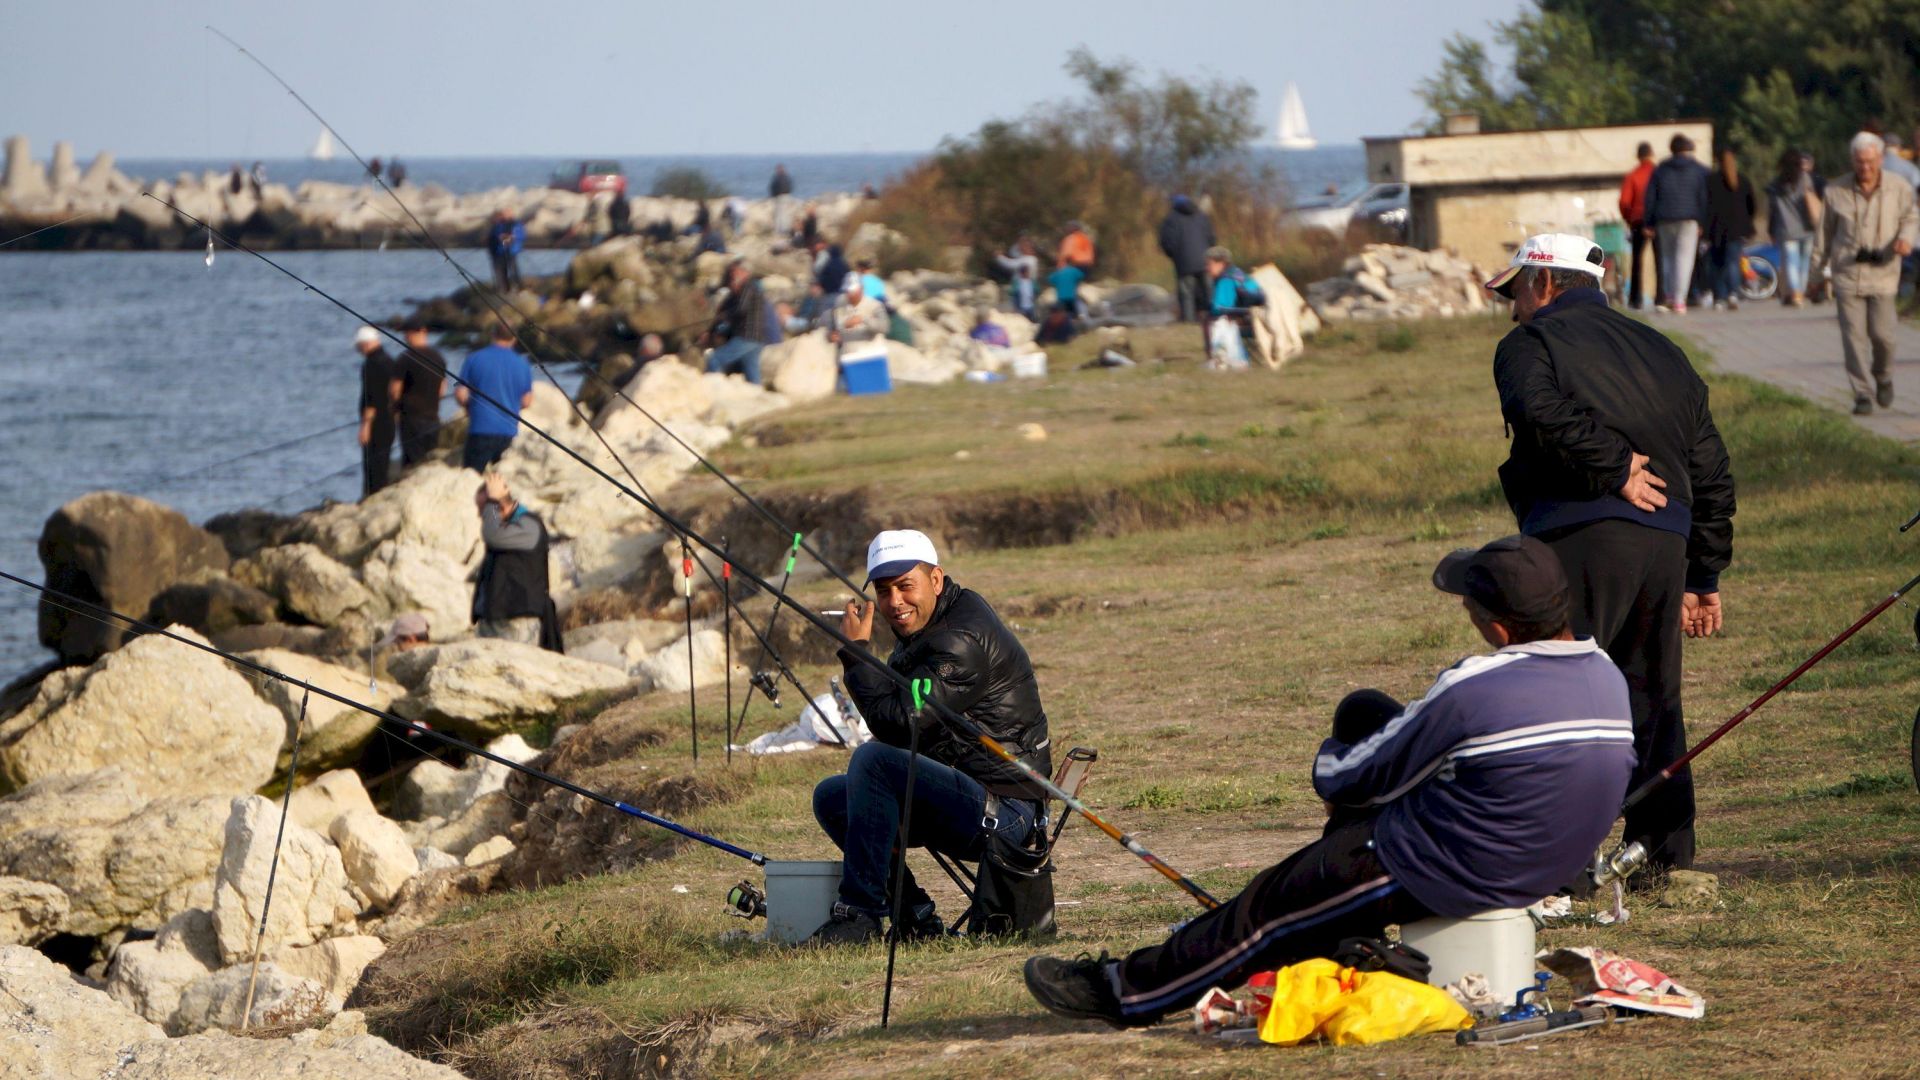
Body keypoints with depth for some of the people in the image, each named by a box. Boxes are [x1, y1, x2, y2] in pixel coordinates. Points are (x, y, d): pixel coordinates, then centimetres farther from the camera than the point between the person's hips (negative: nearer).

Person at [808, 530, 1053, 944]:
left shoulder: (962, 639, -18)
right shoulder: (920, 634, 15)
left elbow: (900, 724, -25)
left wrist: (854, 652, -16)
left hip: (1003, 812, -11)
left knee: (872, 759, -27)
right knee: (830, 798, 13)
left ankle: (859, 914, -23)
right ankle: (913, 916, 6)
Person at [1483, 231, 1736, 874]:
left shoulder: (1531, 343, 5)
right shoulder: (1661, 352, 26)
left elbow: (1542, 409, -21)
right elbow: (1713, 471, 24)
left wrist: (1613, 467, -13)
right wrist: (1705, 578, 25)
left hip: (1581, 537, -7)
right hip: (1667, 548, 7)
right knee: (1651, 705, 15)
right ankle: (1669, 856, 15)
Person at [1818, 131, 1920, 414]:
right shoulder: (1836, 191, -1)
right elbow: (1825, 231, 9)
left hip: (1882, 272, 0)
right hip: (1847, 272, 0)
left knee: (1882, 333, -6)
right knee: (1854, 336, -5)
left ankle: (1884, 377, 25)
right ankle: (1863, 395, 1)